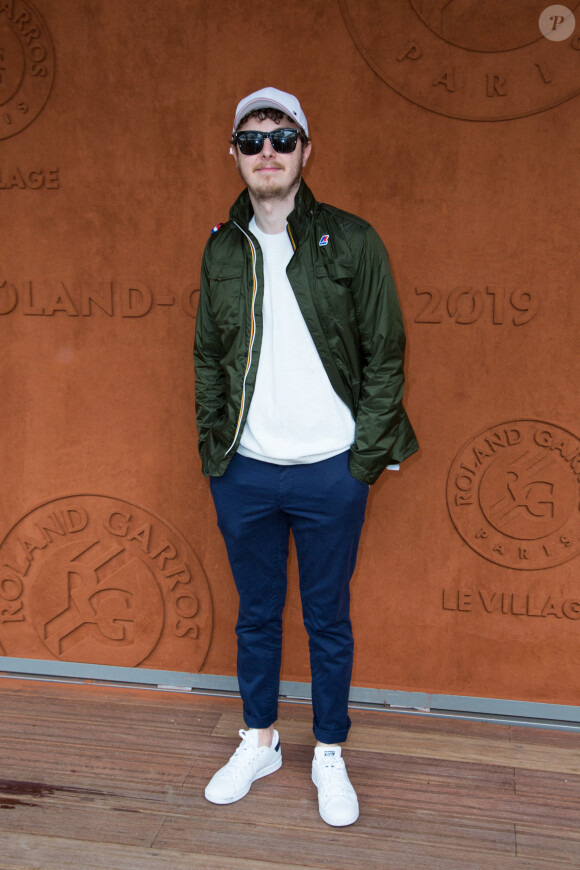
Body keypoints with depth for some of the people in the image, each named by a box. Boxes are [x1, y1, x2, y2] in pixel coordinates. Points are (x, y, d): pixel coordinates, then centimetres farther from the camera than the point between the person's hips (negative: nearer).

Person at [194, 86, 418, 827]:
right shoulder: (222, 249, 6)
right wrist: (212, 449, 3)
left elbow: (385, 354, -4)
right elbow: (208, 357, 9)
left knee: (329, 620, 11)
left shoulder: (351, 241, -4)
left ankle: (330, 755, 30)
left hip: (330, 471, -2)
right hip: (244, 471, 3)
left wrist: (368, 454, -9)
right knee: (256, 615, 16)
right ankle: (259, 742, 36)